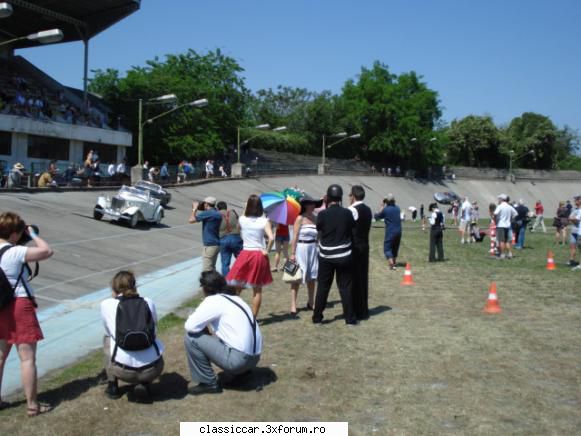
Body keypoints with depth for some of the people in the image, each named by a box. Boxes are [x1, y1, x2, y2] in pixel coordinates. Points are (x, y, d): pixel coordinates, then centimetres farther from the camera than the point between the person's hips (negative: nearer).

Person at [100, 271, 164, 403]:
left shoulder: (106, 304, 2)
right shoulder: (148, 302, 6)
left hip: (123, 370, 0)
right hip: (152, 369, 0)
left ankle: (112, 386, 28)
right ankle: (143, 385, 12)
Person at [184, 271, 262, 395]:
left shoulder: (213, 301, -8)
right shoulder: (235, 298, 16)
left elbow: (189, 326, -12)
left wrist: (204, 329, 9)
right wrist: (209, 332, 20)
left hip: (238, 359, -9)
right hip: (254, 357, 9)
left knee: (191, 338, -3)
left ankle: (209, 383, 3)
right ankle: (242, 370, 23)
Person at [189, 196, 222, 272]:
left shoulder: (207, 213, -15)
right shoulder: (218, 214, 9)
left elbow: (191, 220, -12)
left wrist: (194, 209, 2)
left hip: (210, 245, -9)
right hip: (216, 244, 9)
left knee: (207, 270, -6)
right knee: (212, 268, 18)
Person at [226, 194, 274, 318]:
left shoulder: (242, 220, -2)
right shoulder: (264, 221, -7)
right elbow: (271, 238, -21)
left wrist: (246, 208, 19)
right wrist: (267, 251, -5)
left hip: (245, 254, 1)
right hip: (259, 256, -1)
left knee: (236, 287, 11)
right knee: (257, 290, 9)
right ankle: (253, 317, 12)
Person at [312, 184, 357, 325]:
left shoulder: (322, 214, -10)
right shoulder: (347, 213, -8)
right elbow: (352, 230, 3)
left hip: (326, 256, 0)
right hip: (344, 256, 0)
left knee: (322, 287, 10)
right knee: (345, 287, 8)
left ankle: (317, 317, 16)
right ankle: (350, 318, 11)